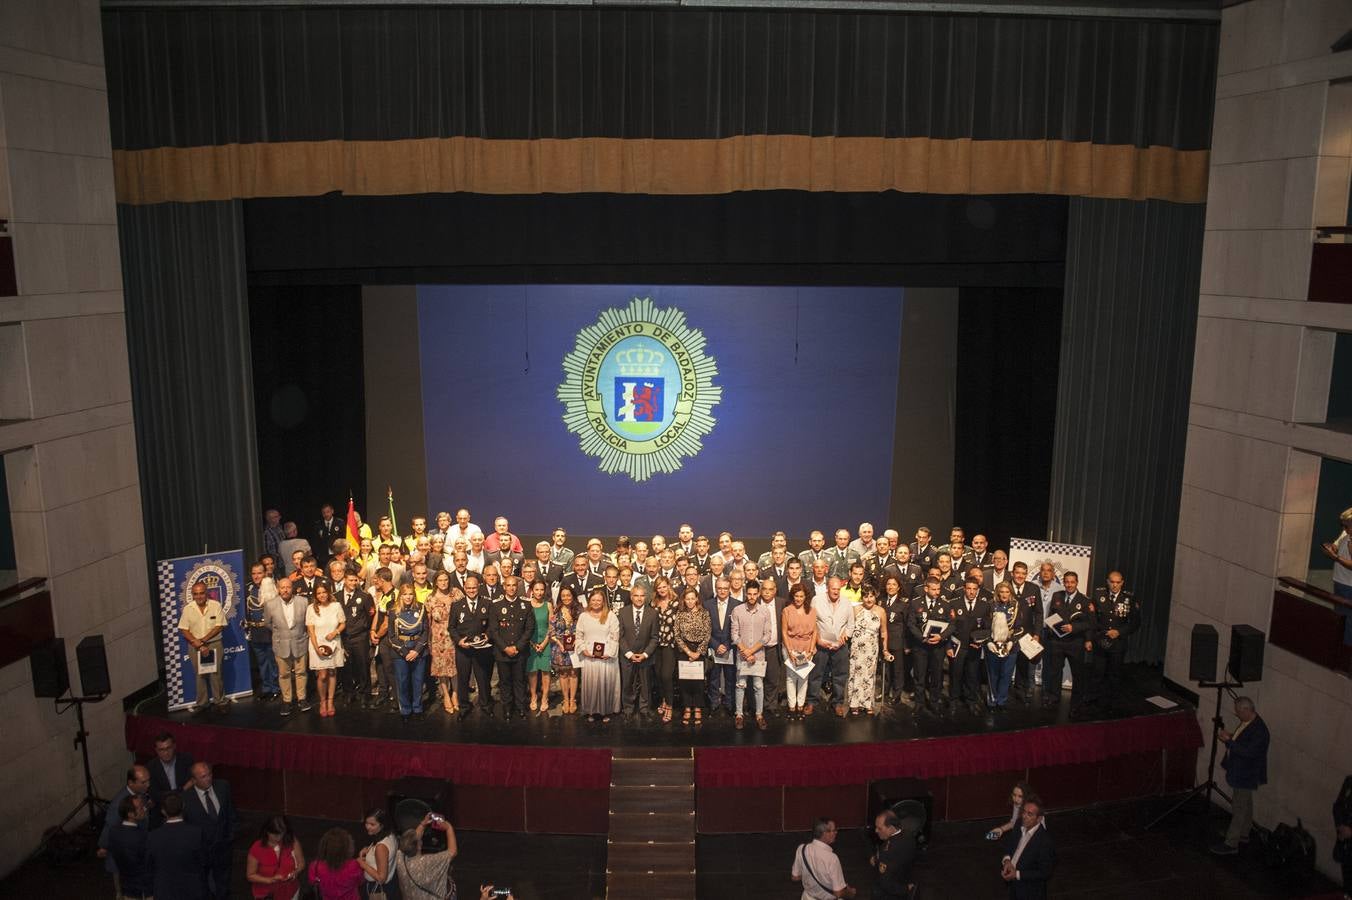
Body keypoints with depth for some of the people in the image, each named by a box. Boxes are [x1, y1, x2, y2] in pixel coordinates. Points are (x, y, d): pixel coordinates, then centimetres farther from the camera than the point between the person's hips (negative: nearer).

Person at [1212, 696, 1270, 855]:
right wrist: (1230, 736, -1)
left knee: (1239, 809, -1)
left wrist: (1228, 741, -28)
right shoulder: (1247, 722, 1)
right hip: (1239, 772, 10)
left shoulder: (1259, 730, -28)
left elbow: (1248, 752, -31)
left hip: (1246, 776, -10)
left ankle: (1231, 844, 5)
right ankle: (1243, 834, 38)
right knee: (1245, 805, 23)